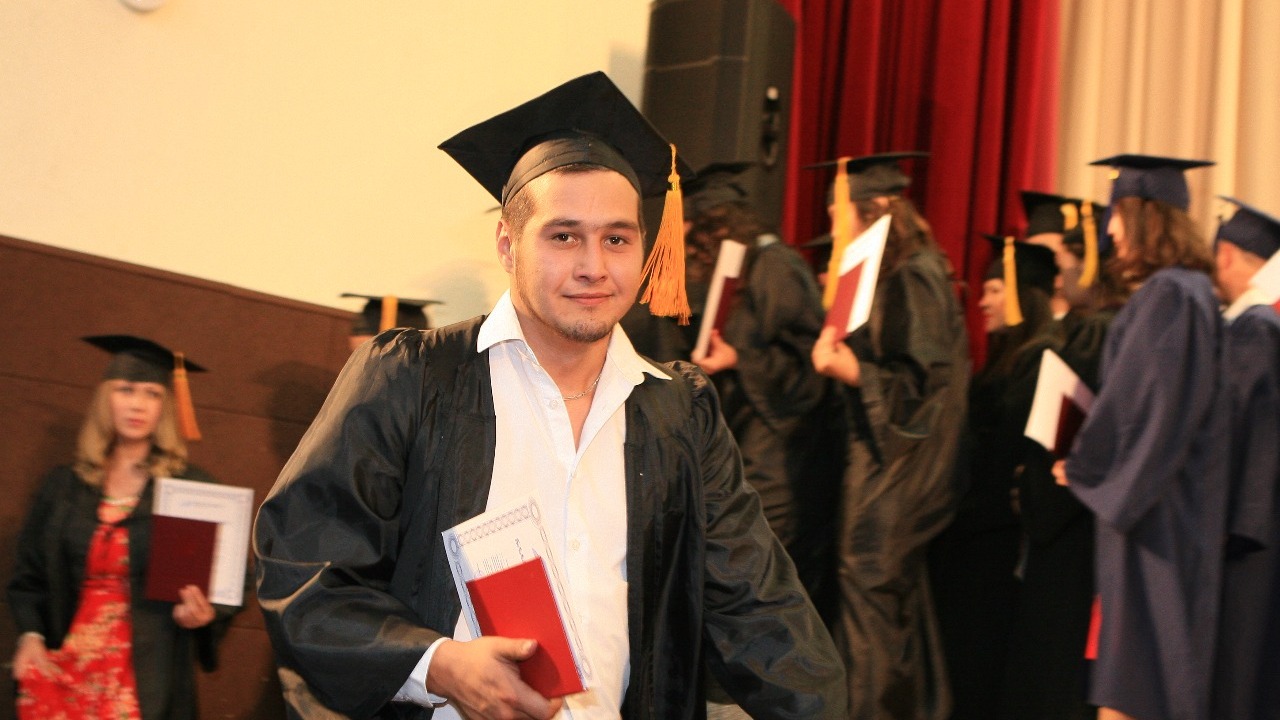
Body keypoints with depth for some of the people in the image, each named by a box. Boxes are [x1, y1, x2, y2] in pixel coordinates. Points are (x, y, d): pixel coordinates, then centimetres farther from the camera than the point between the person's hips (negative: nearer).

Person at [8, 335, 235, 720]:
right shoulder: (63, 487, 8)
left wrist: (203, 614, -21)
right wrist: (31, 635, -4)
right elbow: (29, 575, 11)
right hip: (66, 672, 3)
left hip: (149, 681, -2)